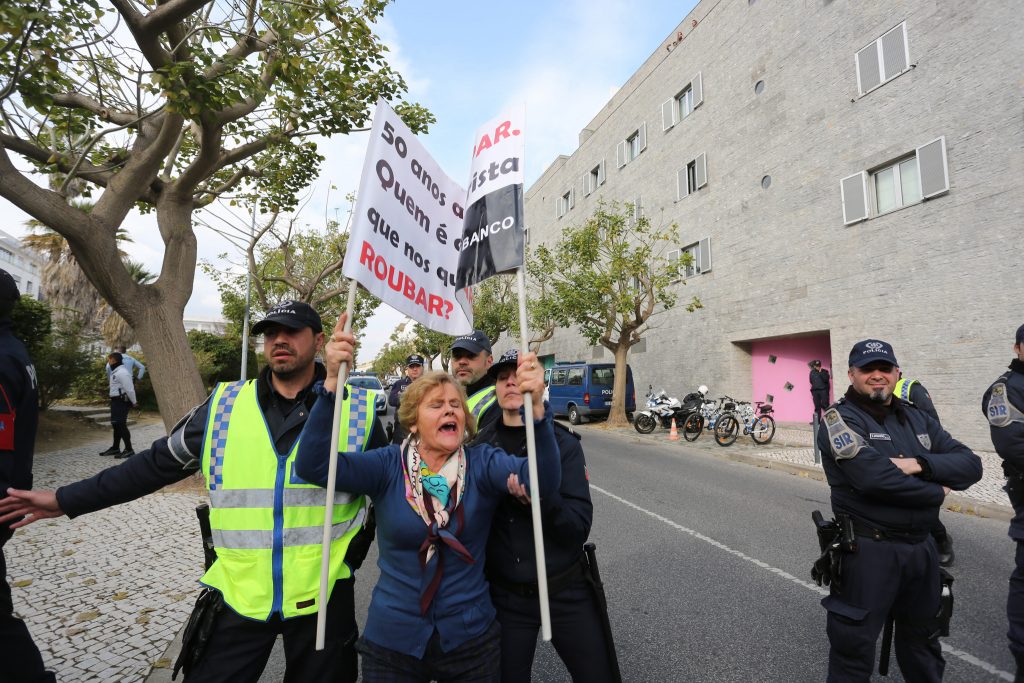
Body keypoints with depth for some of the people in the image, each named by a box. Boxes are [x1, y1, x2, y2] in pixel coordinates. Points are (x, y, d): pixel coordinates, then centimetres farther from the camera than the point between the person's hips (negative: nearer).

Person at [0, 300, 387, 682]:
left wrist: (353, 553, 1)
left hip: (323, 597, -1)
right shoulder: (224, 406, -1)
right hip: (239, 596, 2)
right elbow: (157, 463, 9)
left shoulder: (359, 411, -8)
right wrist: (66, 500, 9)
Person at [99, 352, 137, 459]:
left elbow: (129, 389, -20)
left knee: (121, 425, -10)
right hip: (116, 401, 11)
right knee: (116, 424, 16)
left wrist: (133, 402, -14)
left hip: (121, 401, -11)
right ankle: (115, 448, 27)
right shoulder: (115, 371, 15)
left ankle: (129, 450, -7)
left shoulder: (122, 372, -19)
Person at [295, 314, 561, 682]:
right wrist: (332, 382, -35)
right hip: (392, 639, 0)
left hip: (471, 637, 1)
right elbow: (314, 465, -22)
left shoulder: (483, 463, -10)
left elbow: (542, 480, -27)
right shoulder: (389, 465, -9)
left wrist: (536, 407, -44)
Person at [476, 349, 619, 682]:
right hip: (505, 595, 1)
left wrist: (543, 498, -34)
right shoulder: (481, 446, -5)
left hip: (567, 590, -1)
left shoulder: (563, 442, -11)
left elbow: (580, 526, -17)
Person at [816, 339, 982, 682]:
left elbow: (971, 464, 1)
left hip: (921, 547, 7)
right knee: (854, 647, 7)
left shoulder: (918, 420, 10)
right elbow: (874, 477, -26)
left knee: (923, 640, 26)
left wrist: (920, 464, -17)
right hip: (867, 550, -7)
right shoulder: (841, 419, -14)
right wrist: (937, 492, -11)